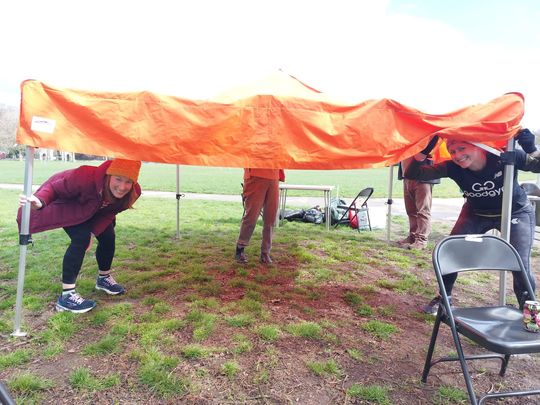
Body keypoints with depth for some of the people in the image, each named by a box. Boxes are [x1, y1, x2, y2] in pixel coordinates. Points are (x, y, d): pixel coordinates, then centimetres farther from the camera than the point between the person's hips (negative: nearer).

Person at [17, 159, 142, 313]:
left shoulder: (133, 192, -29)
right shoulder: (85, 177, -45)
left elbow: (109, 211, -11)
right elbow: (54, 187, -32)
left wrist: (94, 231, -21)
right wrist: (41, 201, -53)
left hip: (91, 209, 6)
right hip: (65, 205, -5)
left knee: (108, 236, -1)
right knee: (81, 238, -24)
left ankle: (104, 278, 28)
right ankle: (66, 296, -15)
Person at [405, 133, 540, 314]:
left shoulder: (506, 158, -29)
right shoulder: (452, 167, -26)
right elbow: (412, 174, -31)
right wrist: (422, 154, -49)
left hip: (517, 213, -1)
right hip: (476, 213, 2)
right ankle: (444, 298, 14)